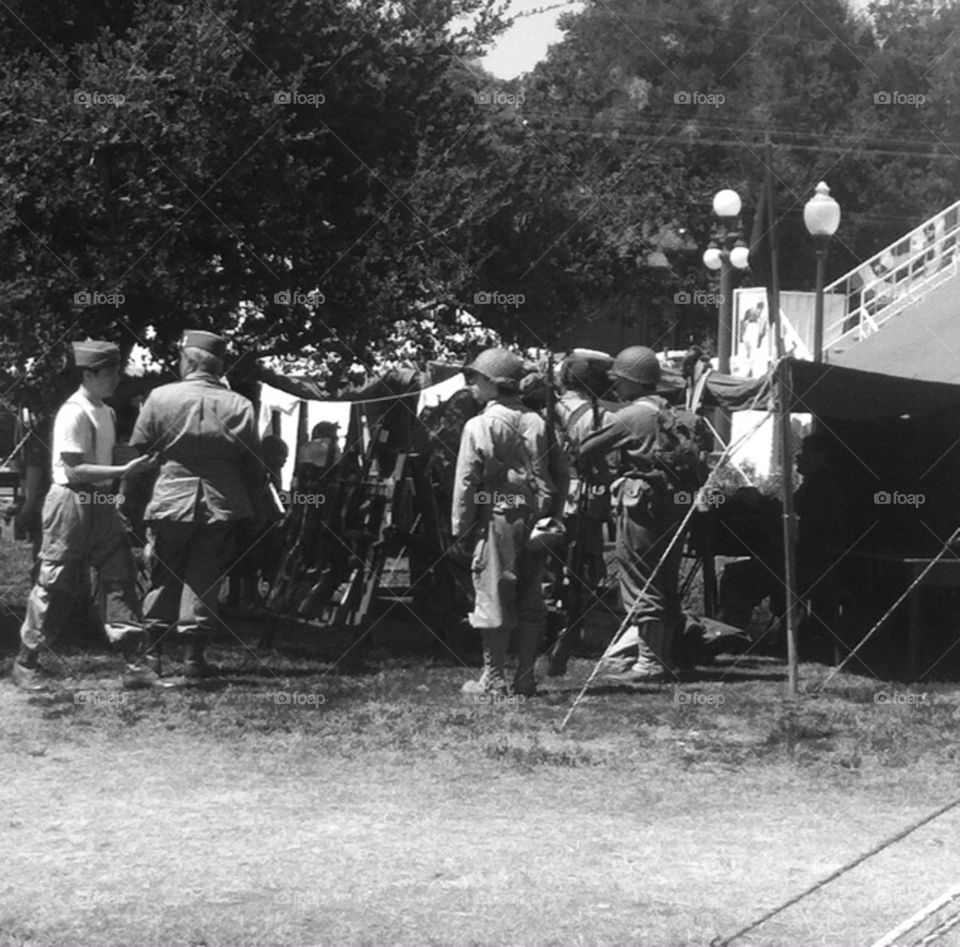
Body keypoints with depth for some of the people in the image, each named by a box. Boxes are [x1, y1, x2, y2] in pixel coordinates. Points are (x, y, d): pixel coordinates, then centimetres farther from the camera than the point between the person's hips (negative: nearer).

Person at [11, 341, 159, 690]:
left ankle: (134, 661, 0)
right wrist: (123, 471, -24)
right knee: (57, 586, -1)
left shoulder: (106, 412, 12)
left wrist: (136, 464, 7)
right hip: (71, 502, -8)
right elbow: (74, 469, -20)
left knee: (120, 576, 1)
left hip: (101, 504, 8)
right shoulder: (74, 413, -16)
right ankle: (26, 662, 13)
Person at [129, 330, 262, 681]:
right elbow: (255, 466, 2)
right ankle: (193, 653, 5)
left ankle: (152, 652, 15)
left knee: (163, 578, 12)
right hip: (221, 506, 0)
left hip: (169, 502, 0)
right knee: (204, 579, 7)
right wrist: (248, 502, 14)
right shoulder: (239, 405, -2)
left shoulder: (160, 398, -5)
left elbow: (137, 452, -1)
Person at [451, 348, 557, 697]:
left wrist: (461, 528, -1)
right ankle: (525, 678, 12)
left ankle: (494, 679, 4)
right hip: (532, 520, 5)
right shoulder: (536, 423, 6)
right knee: (529, 601, 9)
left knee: (493, 599, 1)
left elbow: (466, 481, -7)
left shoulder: (479, 426, -7)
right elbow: (548, 478, 5)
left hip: (496, 518, -5)